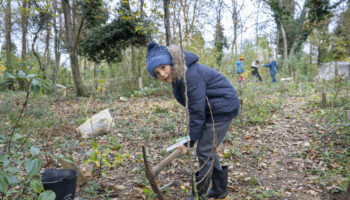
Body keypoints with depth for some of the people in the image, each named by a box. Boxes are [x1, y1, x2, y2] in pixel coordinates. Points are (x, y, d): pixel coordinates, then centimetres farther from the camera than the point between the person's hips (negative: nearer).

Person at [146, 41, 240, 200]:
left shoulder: (191, 76, -28)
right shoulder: (177, 76, 2)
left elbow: (197, 114, -24)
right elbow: (194, 110, 8)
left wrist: (189, 142, -14)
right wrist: (191, 136, 8)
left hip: (223, 108, -10)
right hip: (211, 108, 10)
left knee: (204, 151, -7)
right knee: (208, 150, 14)